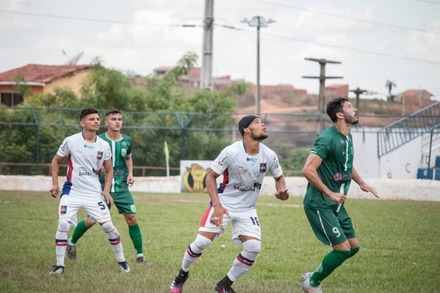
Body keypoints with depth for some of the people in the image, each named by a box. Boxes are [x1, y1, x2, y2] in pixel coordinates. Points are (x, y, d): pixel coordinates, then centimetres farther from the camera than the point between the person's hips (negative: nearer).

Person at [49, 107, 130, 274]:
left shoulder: (104, 146, -1)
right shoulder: (70, 141, -7)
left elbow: (109, 170, 12)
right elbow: (56, 161, 6)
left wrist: (106, 190, -2)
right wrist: (55, 183, -3)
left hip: (94, 193, 2)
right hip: (72, 191, -2)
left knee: (108, 226, -3)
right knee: (63, 225, -15)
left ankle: (121, 260, 15)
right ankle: (59, 265, -5)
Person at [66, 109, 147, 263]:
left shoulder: (127, 141, 4)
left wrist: (130, 173, 7)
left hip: (121, 187, 3)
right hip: (101, 187, -3)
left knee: (132, 218, -6)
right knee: (90, 221, 1)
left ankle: (140, 254, 5)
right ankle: (72, 242, 29)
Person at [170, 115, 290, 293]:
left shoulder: (269, 156, -9)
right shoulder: (231, 152, -21)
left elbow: (278, 177, 11)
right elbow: (210, 176, -12)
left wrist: (281, 190, -14)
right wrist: (217, 206, -23)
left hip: (247, 209, 3)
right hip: (224, 204, -3)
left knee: (253, 247, -14)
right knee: (202, 241, -10)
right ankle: (182, 274, 20)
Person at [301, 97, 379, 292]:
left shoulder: (348, 138, 9)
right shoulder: (328, 138, -20)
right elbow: (308, 170, -27)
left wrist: (361, 183, 27)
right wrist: (330, 194, -25)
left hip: (336, 204, 9)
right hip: (320, 205, -9)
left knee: (353, 246, 10)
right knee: (343, 249, -11)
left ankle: (313, 277, 23)